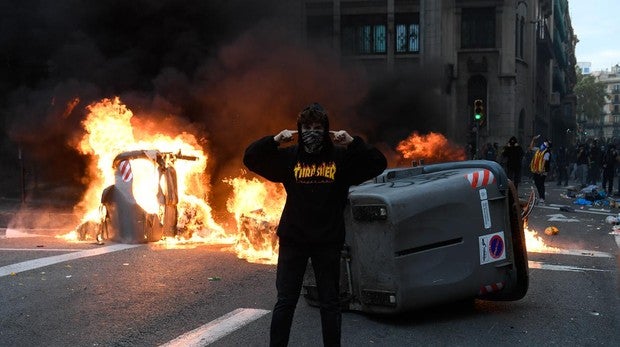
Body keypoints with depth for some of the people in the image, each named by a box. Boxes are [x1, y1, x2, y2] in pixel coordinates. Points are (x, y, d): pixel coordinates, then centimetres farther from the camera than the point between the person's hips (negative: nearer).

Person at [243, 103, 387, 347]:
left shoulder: (341, 156, 0)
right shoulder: (289, 157, 2)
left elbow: (378, 164, -6)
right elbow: (250, 159, 2)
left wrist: (353, 143, -18)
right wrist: (274, 141, -15)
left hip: (328, 242, 0)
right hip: (292, 240, 0)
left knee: (330, 303, 9)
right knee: (285, 302, 4)